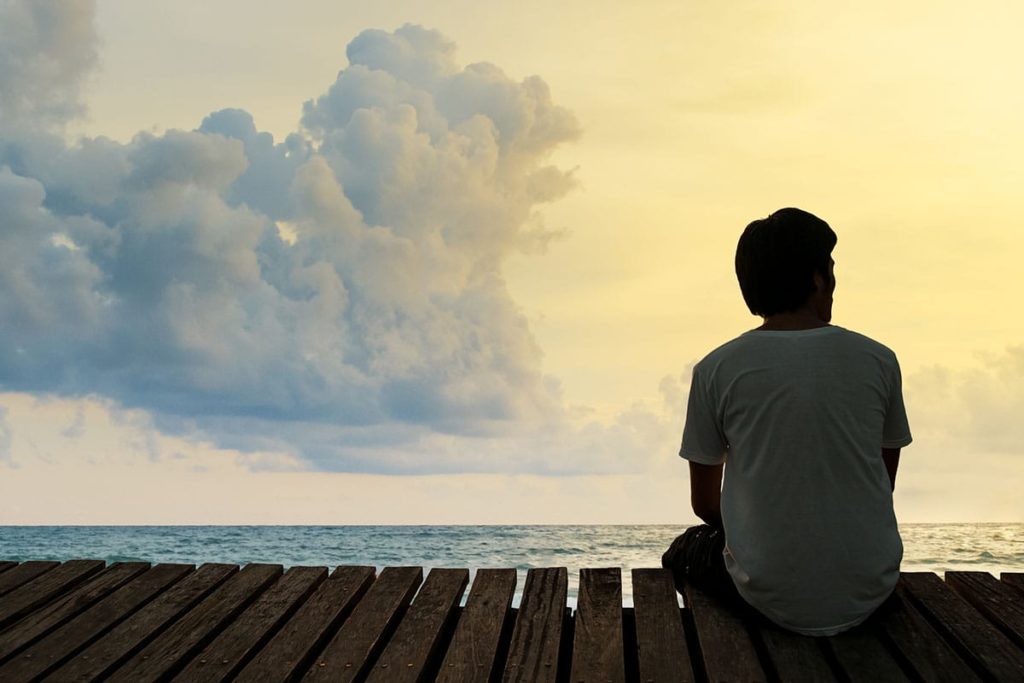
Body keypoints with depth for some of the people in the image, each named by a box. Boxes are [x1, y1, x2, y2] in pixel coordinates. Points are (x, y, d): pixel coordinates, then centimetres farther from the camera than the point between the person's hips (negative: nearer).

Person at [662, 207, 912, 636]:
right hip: (869, 593, 3)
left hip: (773, 600, -2)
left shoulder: (715, 371, -6)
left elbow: (704, 503, 4)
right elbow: (884, 485, 10)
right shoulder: (878, 360, -2)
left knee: (685, 552, 28)